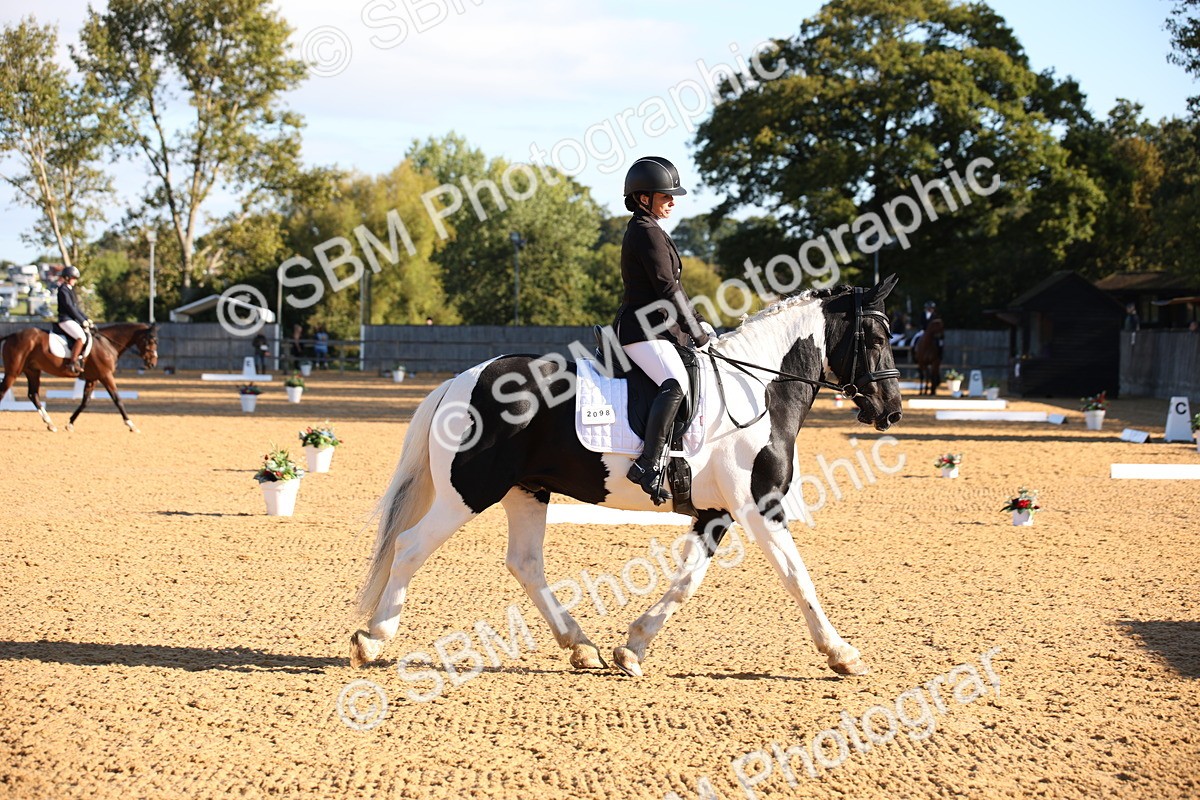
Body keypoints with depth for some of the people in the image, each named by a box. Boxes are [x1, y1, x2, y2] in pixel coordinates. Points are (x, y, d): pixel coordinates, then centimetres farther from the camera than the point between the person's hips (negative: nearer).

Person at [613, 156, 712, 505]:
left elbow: (673, 288, 25)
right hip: (642, 330, -11)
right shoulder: (647, 231, -10)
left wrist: (698, 323, 16)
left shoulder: (648, 230, 22)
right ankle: (648, 464, -40)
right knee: (676, 383, -32)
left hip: (657, 328, 11)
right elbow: (667, 288, -15)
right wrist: (696, 330, -9)